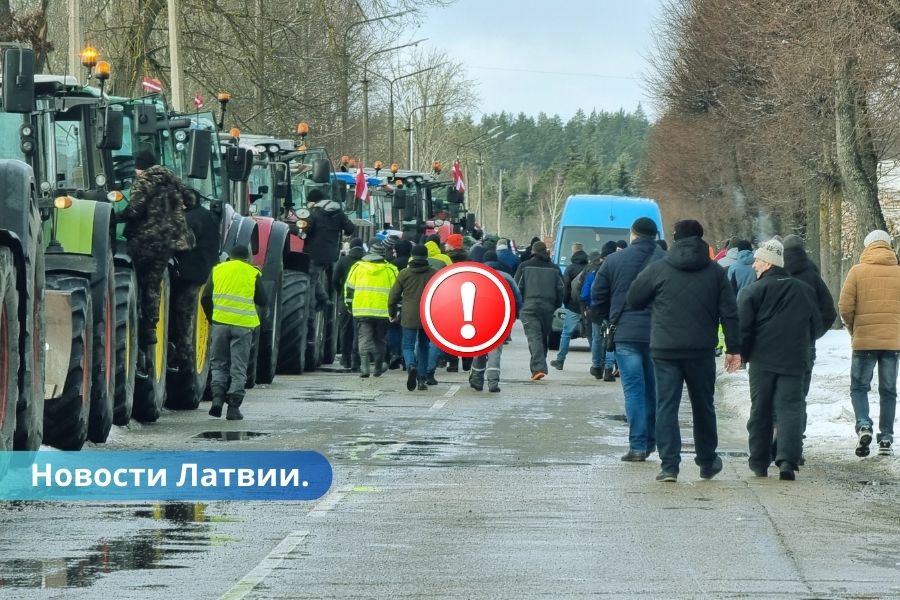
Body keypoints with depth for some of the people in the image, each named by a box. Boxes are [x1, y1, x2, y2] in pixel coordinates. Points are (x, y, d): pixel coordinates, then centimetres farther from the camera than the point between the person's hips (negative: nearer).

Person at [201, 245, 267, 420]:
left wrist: (212, 318, 19)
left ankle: (217, 397, -5)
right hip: (244, 325, -1)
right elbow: (262, 301, 8)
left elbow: (205, 298, 6)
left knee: (218, 363, 14)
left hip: (221, 322, 1)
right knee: (238, 368, 5)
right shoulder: (253, 273, 5)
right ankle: (233, 407, 1)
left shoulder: (218, 270, 10)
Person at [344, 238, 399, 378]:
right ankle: (378, 368, 22)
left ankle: (364, 366, -19)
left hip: (361, 310, 0)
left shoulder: (357, 267, 3)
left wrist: (349, 305, 17)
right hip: (383, 312, 0)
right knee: (379, 340, 14)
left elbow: (349, 288, 7)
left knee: (364, 338, -1)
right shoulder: (390, 270, 1)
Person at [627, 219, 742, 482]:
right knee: (703, 406, 16)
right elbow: (729, 313, 1)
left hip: (665, 350, -2)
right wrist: (733, 348, 6)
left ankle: (669, 465, -8)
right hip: (701, 351, 2)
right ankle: (707, 462, 27)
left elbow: (633, 299, 6)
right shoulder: (715, 272, 3)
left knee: (666, 406, 0)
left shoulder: (658, 269, -2)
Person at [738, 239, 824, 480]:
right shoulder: (804, 290, 10)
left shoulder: (754, 291, -4)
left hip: (762, 360, -2)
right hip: (794, 361, 2)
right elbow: (817, 328, 15)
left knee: (760, 410, 9)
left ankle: (759, 464, 14)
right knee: (791, 407, -1)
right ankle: (788, 459, -20)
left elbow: (742, 326, -10)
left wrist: (743, 353, 5)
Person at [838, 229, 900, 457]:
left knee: (859, 387, 8)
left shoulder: (858, 271, -4)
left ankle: (863, 425, -16)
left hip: (864, 340, -2)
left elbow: (845, 307, -7)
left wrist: (853, 329, 10)